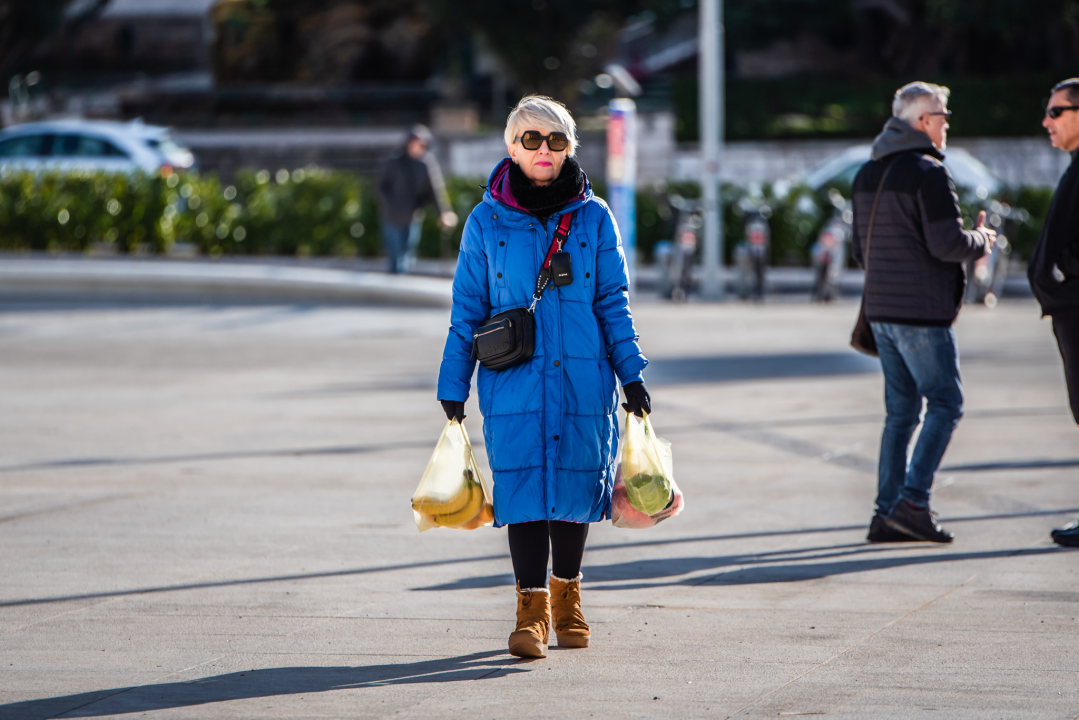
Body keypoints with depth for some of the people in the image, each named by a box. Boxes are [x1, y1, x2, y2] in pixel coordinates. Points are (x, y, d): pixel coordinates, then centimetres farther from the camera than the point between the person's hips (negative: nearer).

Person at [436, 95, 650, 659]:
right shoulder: (487, 222, 3)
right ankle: (532, 610, -1)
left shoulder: (594, 218, 4)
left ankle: (566, 598, 24)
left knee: (575, 483, 7)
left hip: (582, 380, 1)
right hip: (513, 383, -1)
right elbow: (467, 311, 6)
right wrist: (453, 386, 6)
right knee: (524, 485, -7)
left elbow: (612, 302, 7)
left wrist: (631, 373, 2)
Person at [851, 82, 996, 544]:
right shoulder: (927, 172, -13)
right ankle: (912, 502, -12)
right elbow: (947, 243, -18)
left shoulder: (867, 175, 14)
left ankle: (887, 513, 9)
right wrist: (981, 241, 0)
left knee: (901, 410, 12)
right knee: (945, 404, -2)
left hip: (880, 309, 8)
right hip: (922, 311, -8)